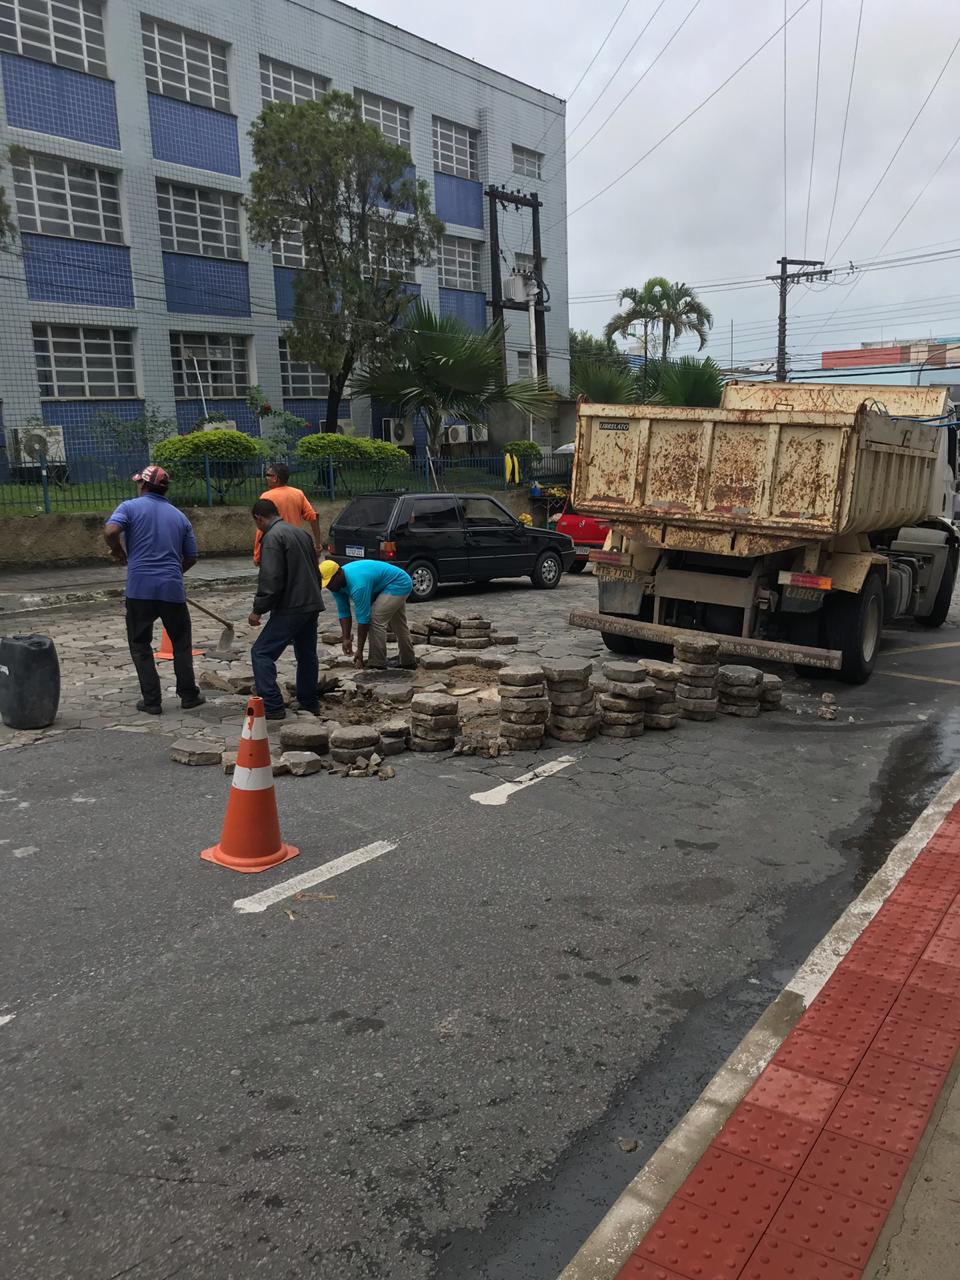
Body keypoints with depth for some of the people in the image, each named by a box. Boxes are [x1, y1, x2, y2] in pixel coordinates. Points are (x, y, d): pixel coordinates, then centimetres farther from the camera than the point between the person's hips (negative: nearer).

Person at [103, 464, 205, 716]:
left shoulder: (131, 507, 1)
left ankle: (151, 700, 8)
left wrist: (118, 551, 3)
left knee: (141, 645, 10)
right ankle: (188, 696, 16)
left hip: (140, 588, -2)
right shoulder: (179, 516, 12)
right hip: (172, 589, 2)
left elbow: (110, 531, -16)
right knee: (181, 643, 16)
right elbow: (191, 558, 14)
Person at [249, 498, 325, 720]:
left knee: (261, 653, -5)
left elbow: (271, 579, -20)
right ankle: (309, 703, 25)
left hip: (290, 608, -9)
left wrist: (258, 609, -12)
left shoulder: (272, 537, -12)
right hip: (312, 605, 9)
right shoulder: (301, 533, 16)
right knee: (306, 654, 18)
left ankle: (272, 706, -9)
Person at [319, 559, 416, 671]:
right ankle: (408, 661, 33)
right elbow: (343, 613, -1)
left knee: (375, 619, -16)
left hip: (398, 584, -10)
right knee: (397, 624, 19)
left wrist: (359, 651, -25)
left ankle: (377, 665, -10)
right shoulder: (338, 583, -8)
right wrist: (346, 639, -8)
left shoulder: (357, 584, -35)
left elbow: (363, 618, -30)